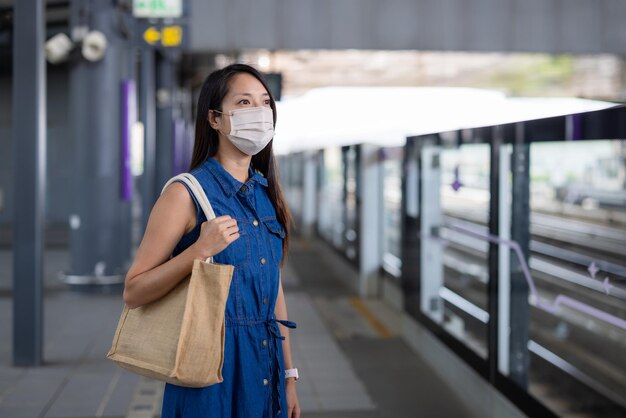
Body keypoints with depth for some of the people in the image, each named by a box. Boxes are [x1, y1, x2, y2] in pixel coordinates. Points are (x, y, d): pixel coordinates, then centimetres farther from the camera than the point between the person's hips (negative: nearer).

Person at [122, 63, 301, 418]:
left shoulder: (267, 193, 7)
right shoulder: (187, 193, -12)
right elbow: (133, 292, -13)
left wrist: (289, 374, 13)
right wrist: (200, 250, -26)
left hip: (265, 365, 6)